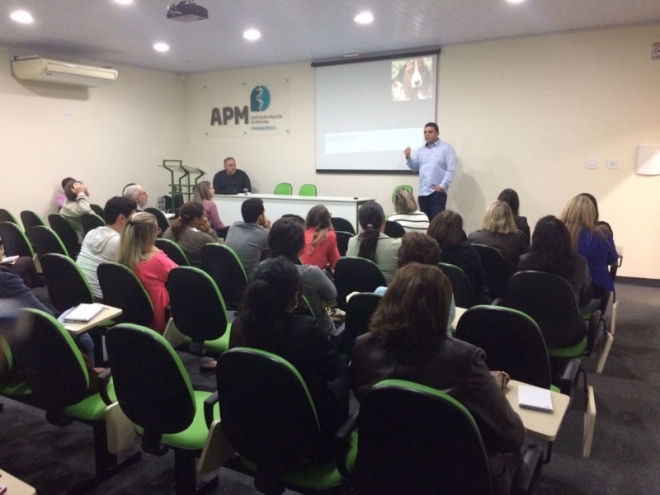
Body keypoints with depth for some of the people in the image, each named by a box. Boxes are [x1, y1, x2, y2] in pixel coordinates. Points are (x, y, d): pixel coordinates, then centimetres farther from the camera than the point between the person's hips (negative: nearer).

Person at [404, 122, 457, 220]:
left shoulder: (446, 148, 1)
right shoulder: (421, 150, 19)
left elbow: (451, 169, -7)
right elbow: (415, 168, 20)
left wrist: (443, 186, -14)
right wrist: (408, 157, 4)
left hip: (437, 192, -6)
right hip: (423, 193, 6)